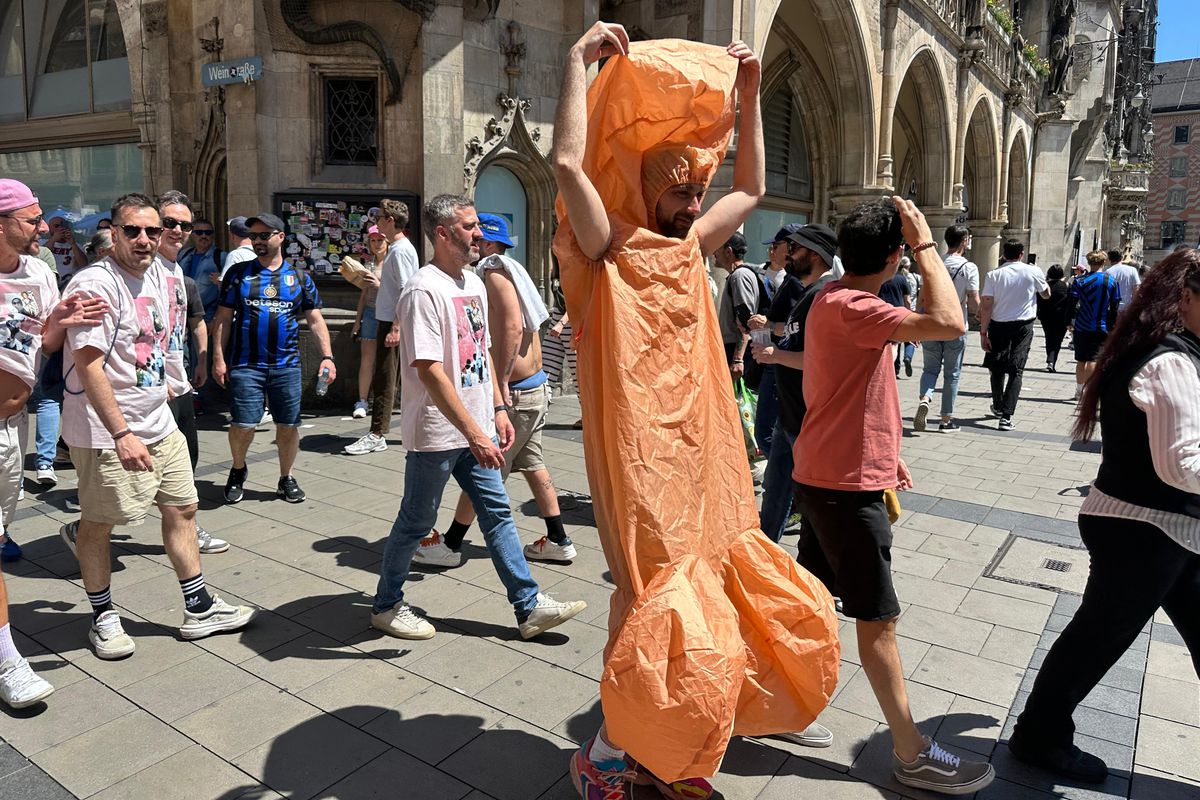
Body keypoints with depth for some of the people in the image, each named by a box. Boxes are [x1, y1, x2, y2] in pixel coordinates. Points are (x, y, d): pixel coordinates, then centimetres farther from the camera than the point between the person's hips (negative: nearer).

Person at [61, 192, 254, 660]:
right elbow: (88, 365, -22)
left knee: (182, 508, 11)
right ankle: (103, 617, 26)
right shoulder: (95, 284, -16)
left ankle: (199, 609, 22)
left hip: (158, 423, 8)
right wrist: (122, 434, -25)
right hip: (104, 432, -8)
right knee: (98, 524, 7)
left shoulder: (158, 275, 8)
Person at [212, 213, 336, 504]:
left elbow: (315, 319, 8)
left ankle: (286, 478, 23)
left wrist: (327, 356, -4)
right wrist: (218, 358, -2)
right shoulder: (239, 273, 6)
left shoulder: (299, 277, 9)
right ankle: (238, 470, 25)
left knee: (289, 425, 5)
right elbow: (223, 318, 5)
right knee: (243, 424, -3)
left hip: (287, 365, 1)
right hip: (245, 365, -1)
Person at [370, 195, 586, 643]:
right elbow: (429, 370, -25)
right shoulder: (424, 290, -18)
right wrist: (474, 433, -26)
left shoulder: (473, 283, 10)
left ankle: (529, 607, 19)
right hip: (436, 434, -8)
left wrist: (498, 409, 12)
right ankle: (386, 606, 28)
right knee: (416, 523, 7)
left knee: (497, 513, 11)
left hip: (475, 430, 8)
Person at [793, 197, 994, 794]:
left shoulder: (840, 301, 12)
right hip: (846, 486, -10)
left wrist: (884, 451, 21)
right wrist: (927, 242, -20)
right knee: (878, 619, 2)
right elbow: (948, 322, -31)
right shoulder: (847, 307, -21)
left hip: (832, 476, 10)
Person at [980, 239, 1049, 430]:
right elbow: (1046, 294, 16)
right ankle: (1006, 415, -12)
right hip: (1023, 326, 0)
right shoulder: (1033, 272, -2)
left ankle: (998, 407, 33)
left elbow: (986, 306, -10)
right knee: (1016, 371, -2)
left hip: (998, 325, 0)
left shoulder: (994, 275, -5)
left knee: (997, 368, 16)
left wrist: (983, 333, -6)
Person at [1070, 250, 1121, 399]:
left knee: (1081, 360, 11)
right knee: (1093, 359, 0)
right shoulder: (1112, 281, 0)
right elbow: (1115, 308, 2)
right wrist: (1112, 328, 8)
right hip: (1101, 328, 0)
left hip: (1082, 326, 0)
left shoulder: (1080, 281, -3)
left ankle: (1079, 391, 22)